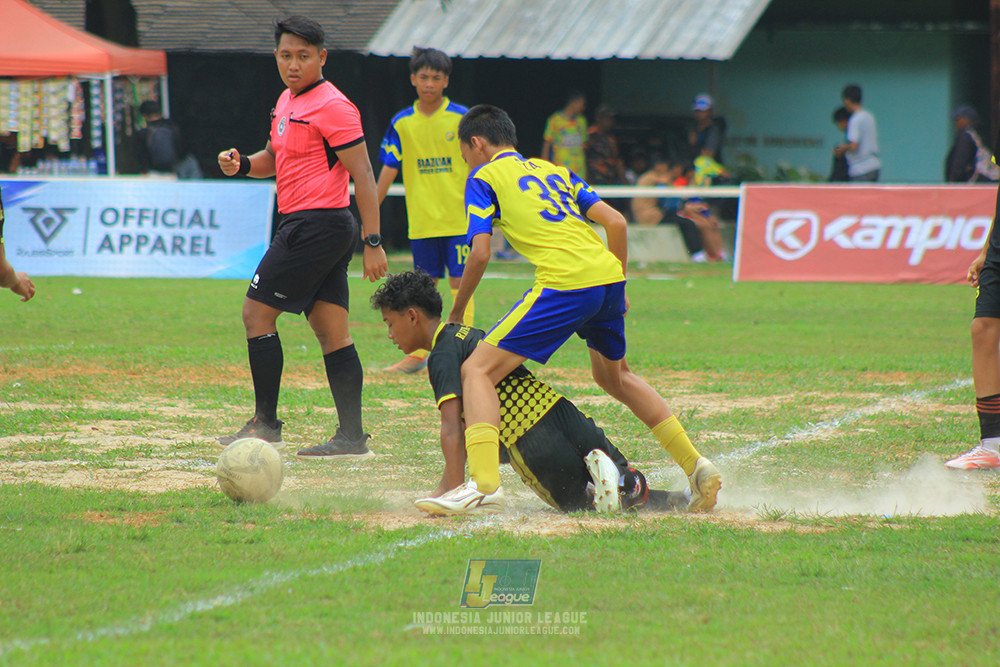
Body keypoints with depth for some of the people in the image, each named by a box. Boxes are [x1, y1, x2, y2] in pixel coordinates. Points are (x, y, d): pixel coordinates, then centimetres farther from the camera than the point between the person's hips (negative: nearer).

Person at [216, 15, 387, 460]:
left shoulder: (332, 107, -13)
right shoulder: (287, 102, 16)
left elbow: (363, 175, -15)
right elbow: (276, 158, 30)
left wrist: (372, 242, -20)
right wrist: (241, 165, 7)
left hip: (316, 226, -9)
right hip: (316, 229, 9)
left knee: (257, 313, -5)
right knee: (332, 333, 6)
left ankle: (265, 424, 0)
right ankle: (352, 437, 5)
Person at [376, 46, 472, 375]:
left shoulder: (461, 118, -3)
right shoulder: (402, 122, 5)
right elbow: (388, 170, 7)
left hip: (459, 219, -3)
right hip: (421, 221, 3)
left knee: (460, 282, -4)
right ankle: (418, 354, 15)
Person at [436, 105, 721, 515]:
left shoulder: (484, 177, 11)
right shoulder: (555, 171, 28)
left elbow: (479, 254, 1)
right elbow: (616, 223, 19)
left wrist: (456, 314, 13)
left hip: (565, 283, -7)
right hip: (607, 275, 7)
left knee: (477, 370, -5)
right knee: (613, 375, 31)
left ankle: (483, 479, -25)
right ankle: (696, 467, 27)